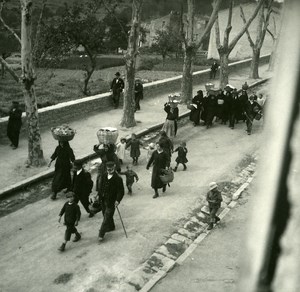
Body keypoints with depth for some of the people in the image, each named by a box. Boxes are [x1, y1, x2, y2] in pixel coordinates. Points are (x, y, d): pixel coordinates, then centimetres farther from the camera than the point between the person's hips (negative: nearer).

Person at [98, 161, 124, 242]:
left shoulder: (118, 178, -16)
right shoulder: (104, 176, 3)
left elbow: (121, 191, -13)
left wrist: (118, 200, -21)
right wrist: (99, 195, 12)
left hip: (111, 201, -6)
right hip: (103, 200, 6)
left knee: (106, 218, -3)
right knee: (106, 215, 22)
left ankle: (101, 235, 5)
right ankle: (111, 227, 46)